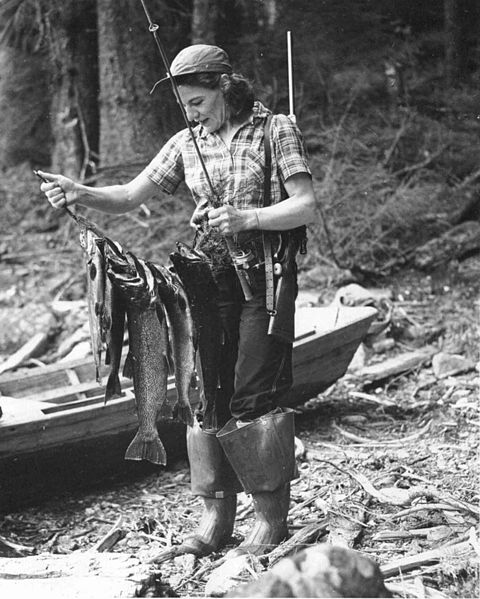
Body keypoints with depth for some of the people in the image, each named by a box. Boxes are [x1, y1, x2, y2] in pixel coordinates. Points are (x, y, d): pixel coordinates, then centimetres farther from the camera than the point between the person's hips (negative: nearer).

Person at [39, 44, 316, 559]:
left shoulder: (276, 131, -2)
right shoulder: (186, 143, 9)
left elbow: (305, 207, -8)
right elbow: (130, 196, 6)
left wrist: (245, 218, -23)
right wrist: (80, 195, -13)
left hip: (265, 277, -4)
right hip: (209, 280, 4)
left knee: (253, 398, -6)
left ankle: (271, 516, 7)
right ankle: (214, 516, 12)